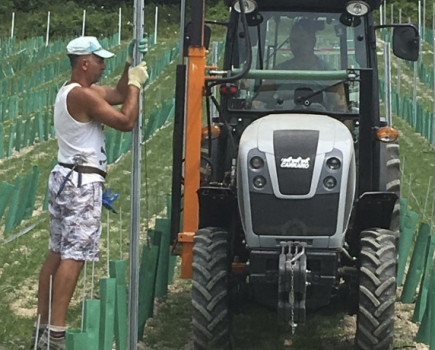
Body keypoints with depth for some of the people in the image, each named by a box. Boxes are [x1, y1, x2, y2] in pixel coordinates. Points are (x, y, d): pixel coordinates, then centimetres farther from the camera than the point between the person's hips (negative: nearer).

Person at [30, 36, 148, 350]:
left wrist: (130, 64, 13)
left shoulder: (71, 91, 14)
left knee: (57, 252, 11)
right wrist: (136, 83, -7)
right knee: (75, 256, -11)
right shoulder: (83, 95, -17)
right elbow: (126, 121, -18)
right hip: (82, 182, -10)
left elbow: (118, 95, 22)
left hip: (64, 177, 10)